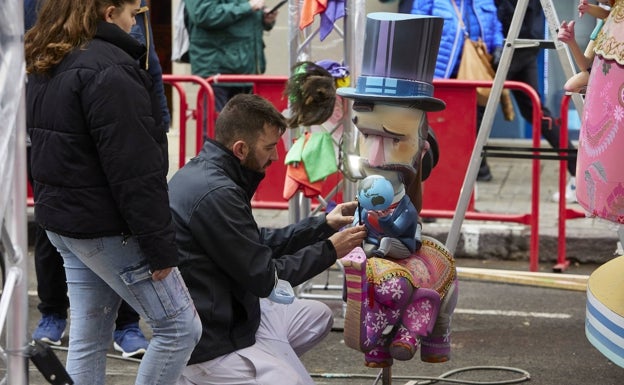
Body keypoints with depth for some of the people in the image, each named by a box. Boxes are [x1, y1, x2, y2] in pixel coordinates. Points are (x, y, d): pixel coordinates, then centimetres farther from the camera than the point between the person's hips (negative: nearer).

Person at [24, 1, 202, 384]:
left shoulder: (44, 69, 10)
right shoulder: (108, 70, -20)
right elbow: (134, 171, -23)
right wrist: (160, 246, -19)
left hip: (62, 222, 9)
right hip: (108, 229, -9)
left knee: (87, 338, 13)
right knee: (180, 326, 1)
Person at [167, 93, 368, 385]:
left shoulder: (203, 172, 6)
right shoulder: (215, 194, -25)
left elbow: (257, 244, 15)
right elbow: (264, 278, -17)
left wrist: (323, 225, 10)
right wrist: (330, 250, -6)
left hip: (223, 312, 10)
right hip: (211, 341, -10)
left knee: (317, 317, 21)